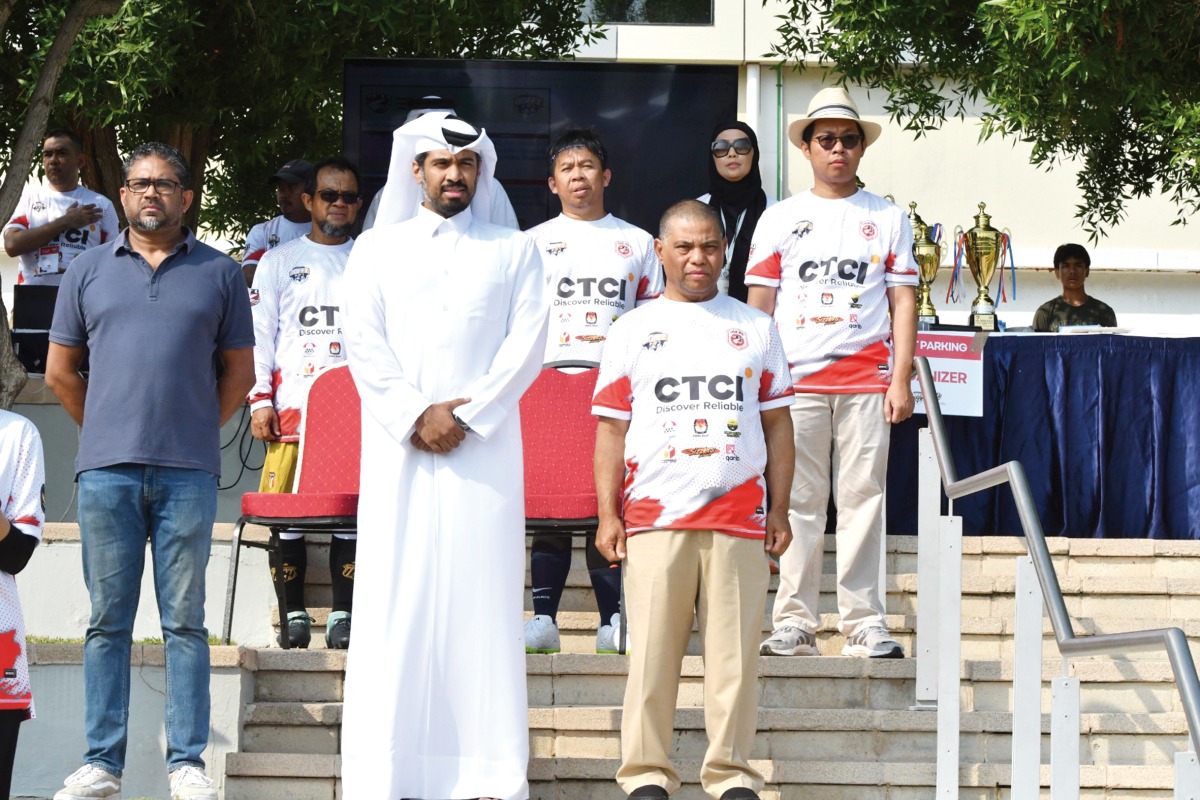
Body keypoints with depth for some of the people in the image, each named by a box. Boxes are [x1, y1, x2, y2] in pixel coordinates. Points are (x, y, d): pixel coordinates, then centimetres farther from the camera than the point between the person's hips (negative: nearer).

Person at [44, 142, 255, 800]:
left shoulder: (219, 273, 9)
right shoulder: (89, 271, 11)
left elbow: (239, 371, 13)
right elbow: (60, 371, 15)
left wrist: (198, 429, 9)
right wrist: (105, 430, 12)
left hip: (188, 473, -1)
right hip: (107, 471, 1)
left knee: (184, 621, 1)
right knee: (108, 620, 2)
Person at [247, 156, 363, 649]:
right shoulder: (280, 261, 14)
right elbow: (258, 333, 9)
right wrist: (260, 399, -1)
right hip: (293, 403, 0)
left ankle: (343, 613, -1)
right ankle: (294, 613, 2)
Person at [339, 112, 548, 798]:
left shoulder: (515, 252, 12)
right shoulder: (378, 248, 14)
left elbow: (527, 346, 1)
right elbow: (365, 343, 3)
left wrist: (465, 415, -10)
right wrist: (414, 417, -10)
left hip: (485, 447, -1)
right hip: (399, 448, 1)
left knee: (482, 598, -4)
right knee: (395, 599, -3)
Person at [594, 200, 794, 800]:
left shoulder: (755, 328, 15)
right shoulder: (633, 330, 12)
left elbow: (777, 424, 14)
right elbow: (611, 429, 9)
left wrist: (779, 510, 7)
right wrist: (607, 514, 1)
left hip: (739, 516, 1)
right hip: (654, 516, -1)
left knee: (735, 651, -1)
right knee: (652, 651, -2)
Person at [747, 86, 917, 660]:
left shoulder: (888, 219, 12)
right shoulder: (780, 219, 12)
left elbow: (903, 302, 8)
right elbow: (759, 304, 10)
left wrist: (901, 380, -2)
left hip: (866, 381, 0)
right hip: (796, 379, 0)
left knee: (863, 499, -3)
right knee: (797, 502, -1)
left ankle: (864, 623, 0)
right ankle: (795, 622, 3)